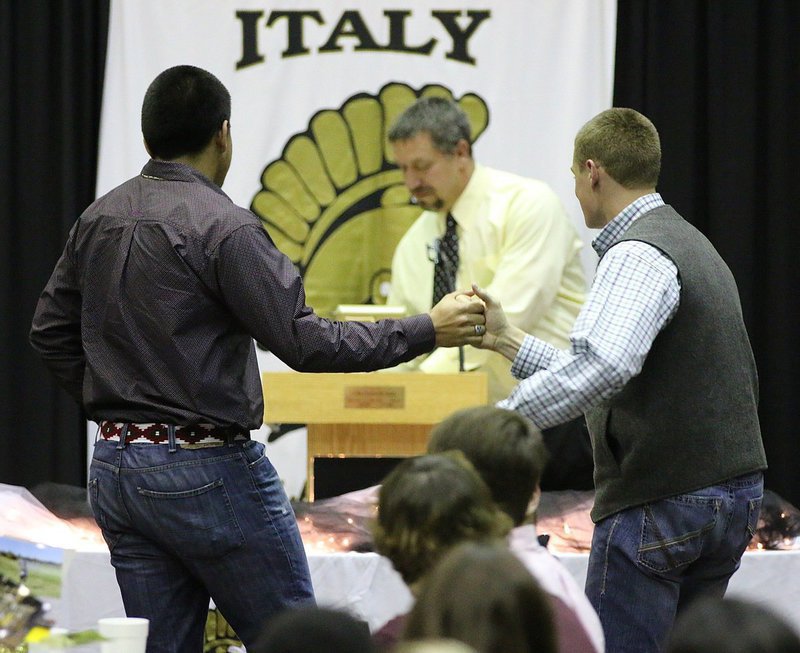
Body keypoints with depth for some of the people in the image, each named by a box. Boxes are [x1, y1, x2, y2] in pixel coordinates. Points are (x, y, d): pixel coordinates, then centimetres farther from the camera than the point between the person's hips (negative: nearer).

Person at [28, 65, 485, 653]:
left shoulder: (99, 219, 9)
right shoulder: (221, 225, -15)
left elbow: (51, 330, 17)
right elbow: (303, 341, -17)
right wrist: (426, 332, -10)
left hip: (115, 470, 8)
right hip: (206, 469, -8)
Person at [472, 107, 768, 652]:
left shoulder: (638, 256, -14)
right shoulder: (690, 243, 18)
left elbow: (601, 368, -32)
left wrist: (503, 420, -29)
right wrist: (507, 340, 22)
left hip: (661, 504, -10)